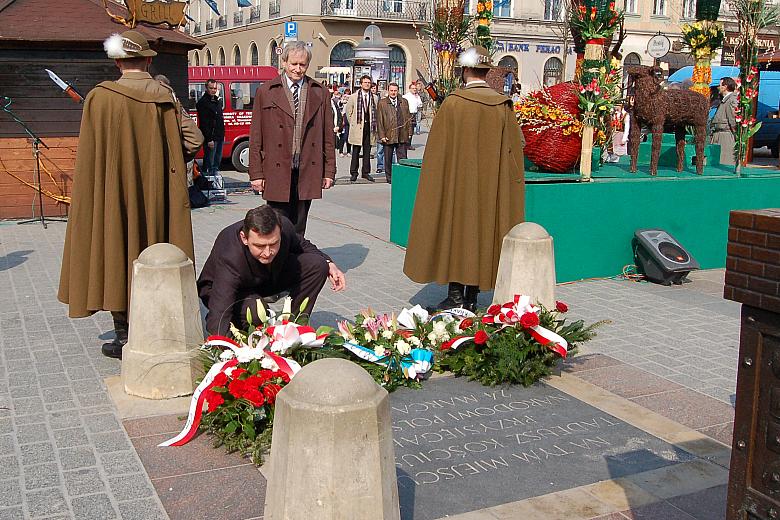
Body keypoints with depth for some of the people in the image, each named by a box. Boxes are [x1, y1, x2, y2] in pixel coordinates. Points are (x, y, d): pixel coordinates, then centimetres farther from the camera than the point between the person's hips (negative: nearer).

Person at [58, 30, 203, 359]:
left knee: (116, 256, 7)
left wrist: (86, 201, 3)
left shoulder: (101, 98, -10)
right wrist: (162, 167, 10)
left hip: (113, 195, -3)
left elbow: (89, 159, -7)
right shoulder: (166, 98, -2)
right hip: (156, 197, 3)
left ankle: (124, 337, 10)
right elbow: (193, 140, -4)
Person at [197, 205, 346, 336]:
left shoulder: (284, 226, -26)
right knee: (256, 310, -40)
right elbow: (219, 317, -48)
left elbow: (301, 245, 1)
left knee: (317, 265, -15)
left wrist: (329, 264, -13)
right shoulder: (229, 259, -42)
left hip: (270, 276, 6)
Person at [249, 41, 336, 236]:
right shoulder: (265, 92, 5)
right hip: (277, 172, -2)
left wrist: (329, 171, 6)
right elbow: (255, 137, 3)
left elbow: (328, 135, 11)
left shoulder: (321, 93, 10)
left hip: (308, 172, 2)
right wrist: (256, 173, -1)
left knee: (299, 229, 8)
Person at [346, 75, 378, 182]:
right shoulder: (354, 97, 2)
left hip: (369, 127, 2)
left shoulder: (374, 98, 8)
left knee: (367, 151, 6)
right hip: (357, 128, -2)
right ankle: (353, 173, 6)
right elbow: (348, 111, 7)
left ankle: (366, 172, 15)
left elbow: (376, 112, 13)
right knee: (356, 151, 0)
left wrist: (374, 125, 6)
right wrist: (353, 124, 4)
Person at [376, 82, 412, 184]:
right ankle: (389, 178, 18)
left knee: (403, 159, 0)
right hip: (388, 136, -2)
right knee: (388, 159, 7)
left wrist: (409, 132, 7)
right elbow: (379, 121, -1)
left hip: (402, 136, 2)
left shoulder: (404, 102, 12)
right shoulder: (382, 103, 3)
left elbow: (408, 118, 14)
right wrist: (382, 135, -8)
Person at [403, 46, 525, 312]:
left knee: (456, 230, 7)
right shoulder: (503, 105, -2)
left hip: (457, 182, -3)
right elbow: (516, 145, 3)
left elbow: (437, 149, -5)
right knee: (482, 231, 10)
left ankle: (455, 294, 5)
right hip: (490, 187, 3)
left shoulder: (452, 103, -10)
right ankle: (472, 297, 14)